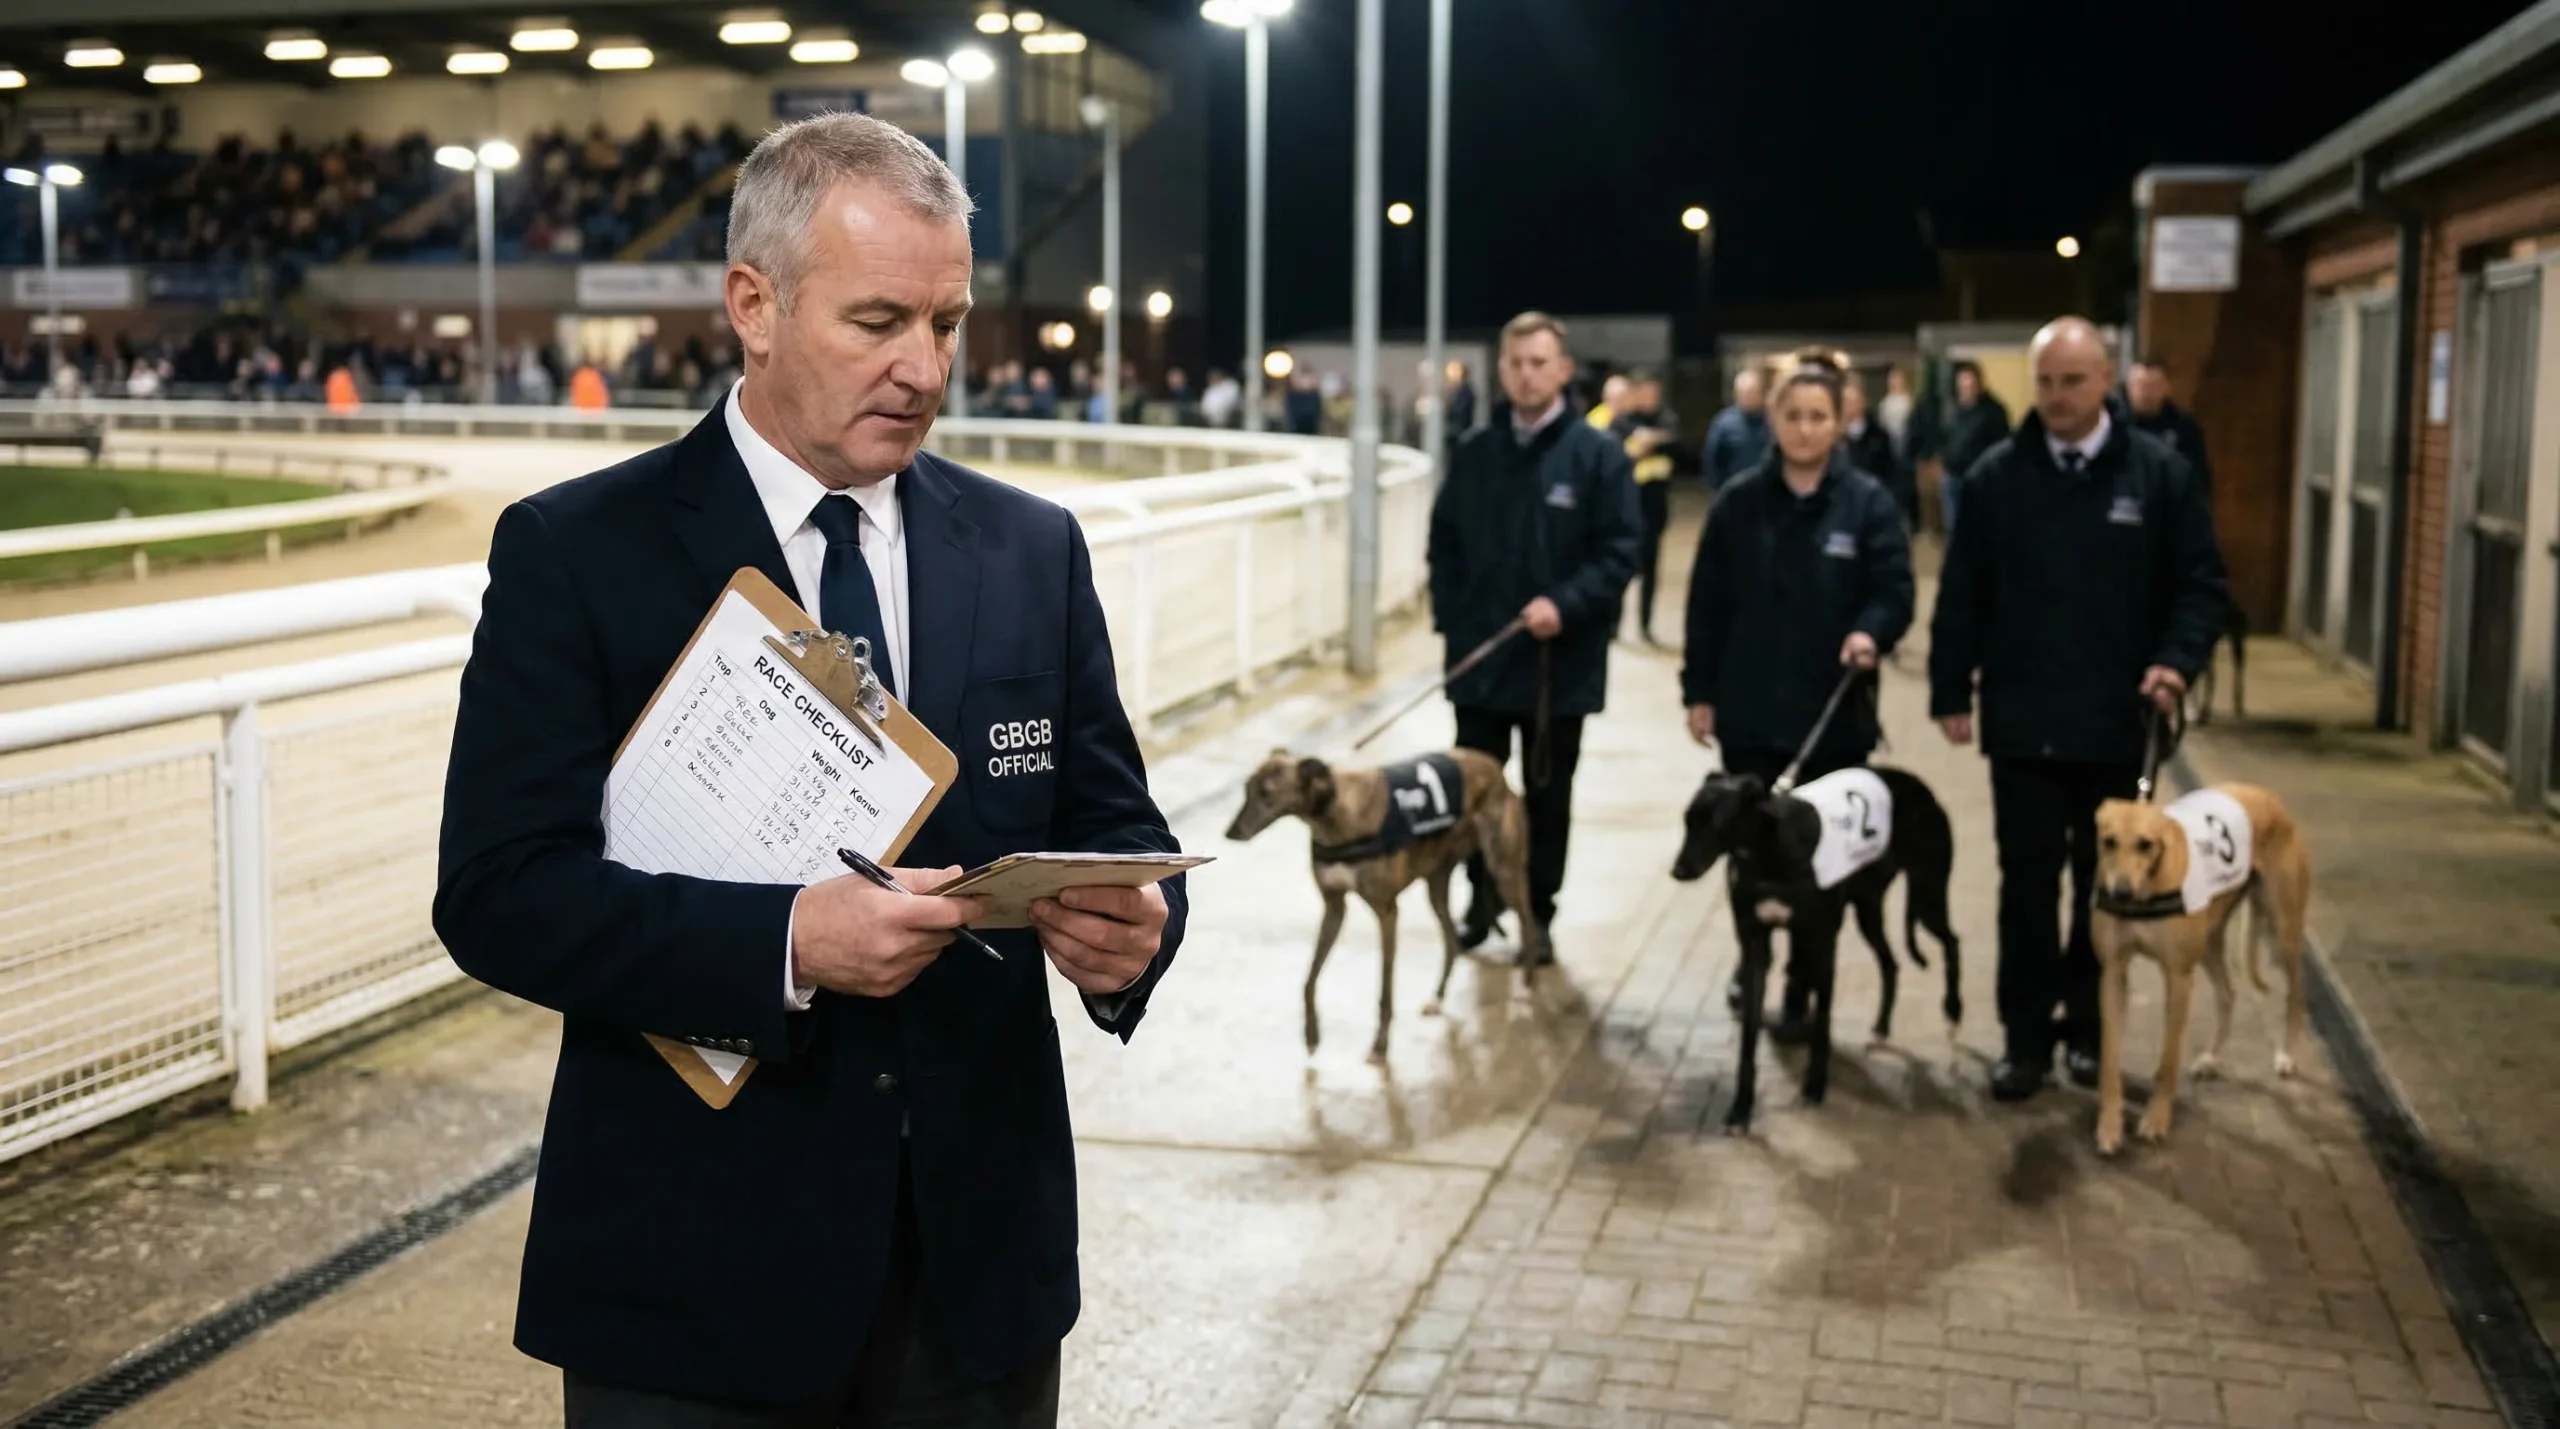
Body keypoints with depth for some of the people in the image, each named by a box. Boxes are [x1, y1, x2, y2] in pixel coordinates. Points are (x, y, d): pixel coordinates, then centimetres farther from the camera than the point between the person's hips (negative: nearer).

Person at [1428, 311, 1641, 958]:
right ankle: (1482, 901, 26)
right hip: (1478, 656, 3)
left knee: (1547, 796, 8)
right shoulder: (1473, 452, 6)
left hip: (1560, 660, -3)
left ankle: (1538, 915, 20)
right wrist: (1450, 615, 0)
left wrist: (1565, 604, -21)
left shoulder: (1598, 455, -5)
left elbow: (1618, 553, -9)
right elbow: (1443, 543, 11)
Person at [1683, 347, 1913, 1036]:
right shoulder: (1739, 500, 1)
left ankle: (1800, 989, 15)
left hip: (1834, 709, -1)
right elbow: (1707, 602, 3)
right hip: (1749, 705, 1)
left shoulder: (1869, 501, -3)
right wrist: (1699, 690, 1)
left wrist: (1870, 633, -28)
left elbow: (1895, 591, -6)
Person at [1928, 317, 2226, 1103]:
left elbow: (2200, 584, 2)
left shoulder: (2161, 473, -1)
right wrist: (1951, 691, 1)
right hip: (2023, 721, 0)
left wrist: (2177, 660, -15)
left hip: (2118, 722, 0)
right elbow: (1961, 595, 4)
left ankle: (2089, 1026, 24)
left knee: (2106, 883, 11)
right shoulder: (1995, 476, 1)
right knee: (2027, 884, 3)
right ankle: (2027, 1035, 11)